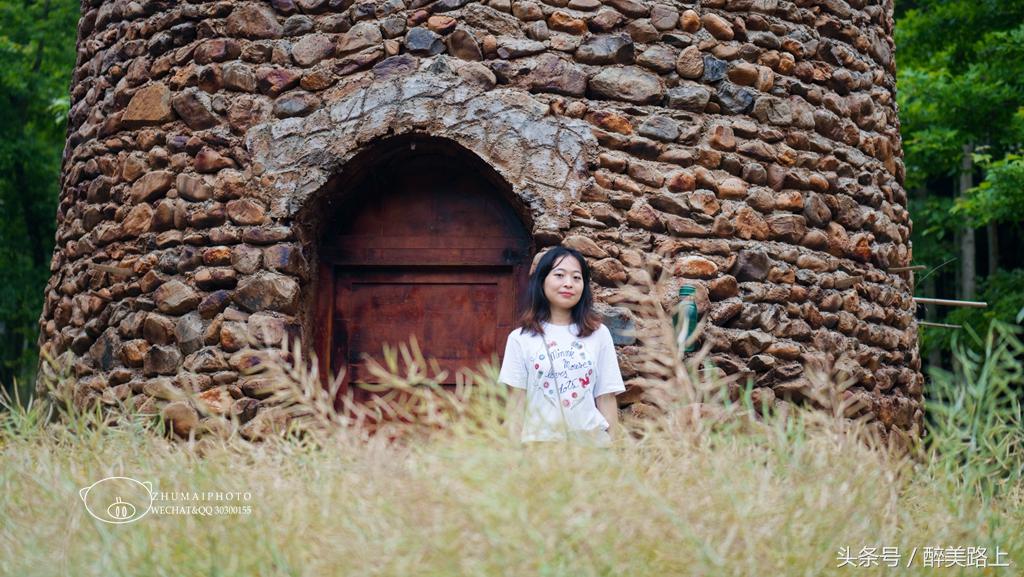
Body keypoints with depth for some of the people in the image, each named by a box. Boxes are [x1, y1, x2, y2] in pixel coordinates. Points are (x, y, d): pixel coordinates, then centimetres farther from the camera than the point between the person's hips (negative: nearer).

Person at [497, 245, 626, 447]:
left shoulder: (598, 334, 6)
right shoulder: (521, 338, 3)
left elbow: (606, 399, 6)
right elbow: (516, 402, 1)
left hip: (591, 441, 1)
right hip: (539, 441, -1)